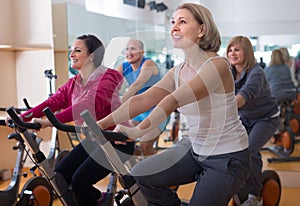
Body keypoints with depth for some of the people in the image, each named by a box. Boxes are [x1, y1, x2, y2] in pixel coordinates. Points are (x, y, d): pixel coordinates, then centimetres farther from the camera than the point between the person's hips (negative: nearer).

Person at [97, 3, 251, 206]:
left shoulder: (217, 65, -21)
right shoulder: (178, 72, 2)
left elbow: (173, 100, -32)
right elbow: (141, 100, -8)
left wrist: (138, 131, -40)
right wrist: (102, 123, -17)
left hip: (228, 158, -6)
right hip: (195, 149, 7)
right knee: (141, 174, -8)